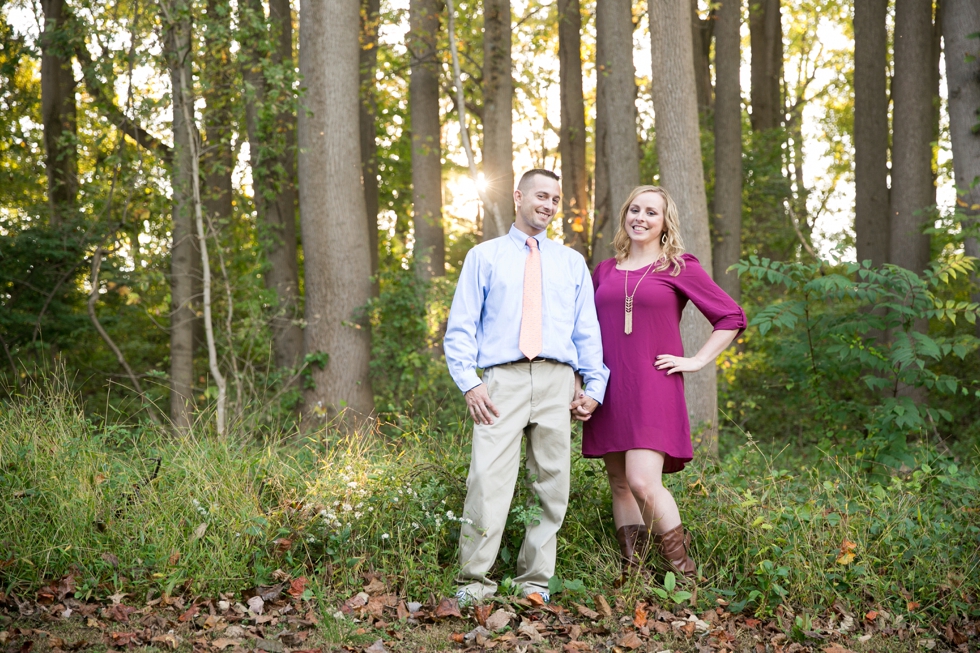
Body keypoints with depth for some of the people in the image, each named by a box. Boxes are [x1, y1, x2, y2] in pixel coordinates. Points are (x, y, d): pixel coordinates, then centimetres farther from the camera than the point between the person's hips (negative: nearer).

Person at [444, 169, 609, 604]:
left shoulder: (572, 262, 20)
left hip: (557, 382, 3)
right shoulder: (484, 257, 14)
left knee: (552, 486, 0)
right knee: (489, 481, -13)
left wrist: (594, 386, 6)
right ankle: (474, 582, -6)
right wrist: (468, 383, -5)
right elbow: (461, 326, 8)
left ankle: (535, 582, 8)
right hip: (503, 378, -2)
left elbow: (587, 331, 18)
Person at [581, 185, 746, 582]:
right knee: (620, 486, 4)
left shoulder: (679, 267, 2)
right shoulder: (604, 271, 15)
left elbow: (732, 317, 4)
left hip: (654, 390, -5)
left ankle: (685, 576, -8)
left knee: (643, 483, -18)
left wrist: (697, 361, -2)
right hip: (609, 393, 5)